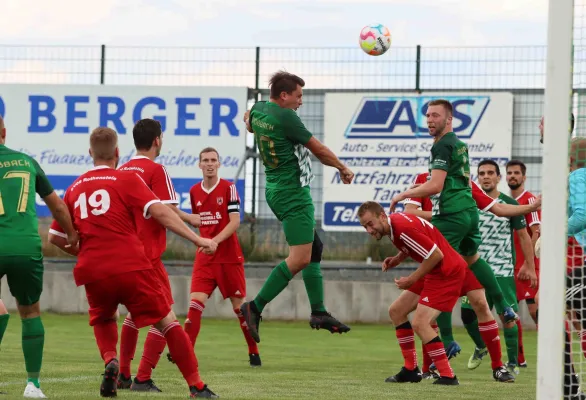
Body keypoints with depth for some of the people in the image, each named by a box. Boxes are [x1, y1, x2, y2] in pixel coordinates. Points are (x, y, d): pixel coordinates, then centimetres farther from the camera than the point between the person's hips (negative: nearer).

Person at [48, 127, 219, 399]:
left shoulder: (74, 188, 15)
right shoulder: (127, 179, 3)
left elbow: (55, 237, 18)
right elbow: (159, 211, -9)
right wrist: (197, 239, -11)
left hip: (92, 272, 3)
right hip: (131, 266, -3)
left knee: (103, 320, 29)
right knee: (167, 322, 6)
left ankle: (110, 362, 0)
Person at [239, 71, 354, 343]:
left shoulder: (257, 111, 6)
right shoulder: (286, 117, -17)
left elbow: (249, 123, 34)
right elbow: (319, 151, -8)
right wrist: (343, 169, 5)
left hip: (276, 189, 10)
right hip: (293, 191, -10)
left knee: (314, 248, 16)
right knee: (300, 258, -13)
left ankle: (319, 312, 14)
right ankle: (255, 307, -16)